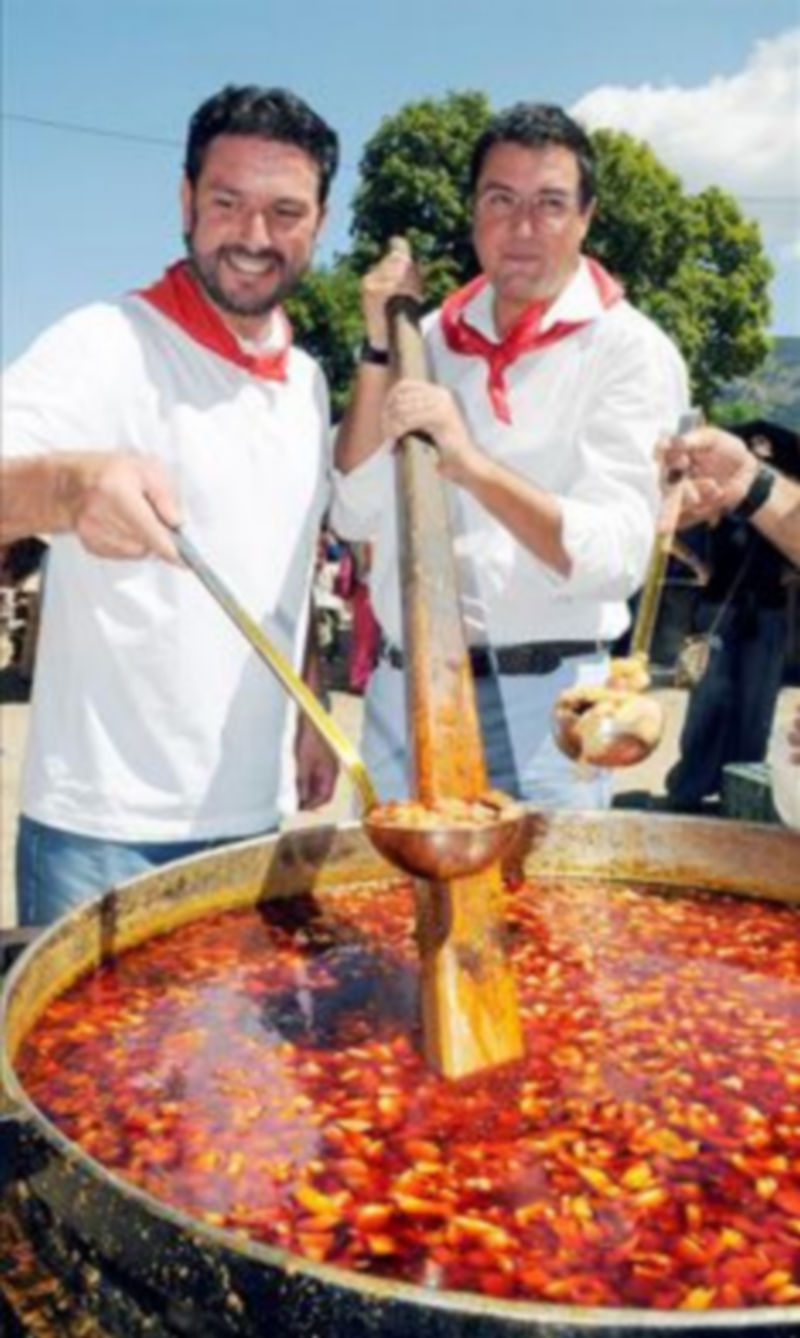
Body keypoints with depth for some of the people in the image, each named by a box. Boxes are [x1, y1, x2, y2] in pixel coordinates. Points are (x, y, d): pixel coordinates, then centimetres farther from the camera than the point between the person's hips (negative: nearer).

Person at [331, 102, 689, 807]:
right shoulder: (434, 338, 8)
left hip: (537, 701, -4)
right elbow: (357, 518, 1)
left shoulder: (631, 350, -5)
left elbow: (615, 558, -17)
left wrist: (472, 465, -30)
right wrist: (381, 347, -5)